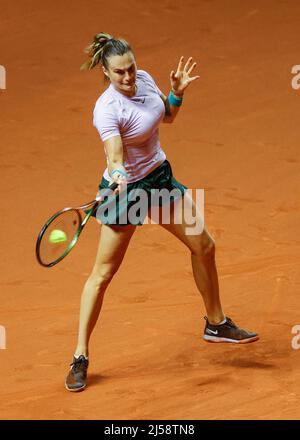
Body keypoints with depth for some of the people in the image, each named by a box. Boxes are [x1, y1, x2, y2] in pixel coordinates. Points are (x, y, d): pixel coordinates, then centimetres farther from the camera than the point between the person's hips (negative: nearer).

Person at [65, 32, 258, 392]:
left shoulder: (144, 79, -6)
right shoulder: (107, 110, -28)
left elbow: (167, 116, 12)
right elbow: (115, 157, -40)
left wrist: (177, 91, -7)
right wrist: (119, 180, -60)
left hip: (160, 176, 7)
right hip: (127, 187, -7)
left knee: (203, 245, 11)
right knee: (103, 272, -5)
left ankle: (216, 324, 31)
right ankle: (80, 359, 2)